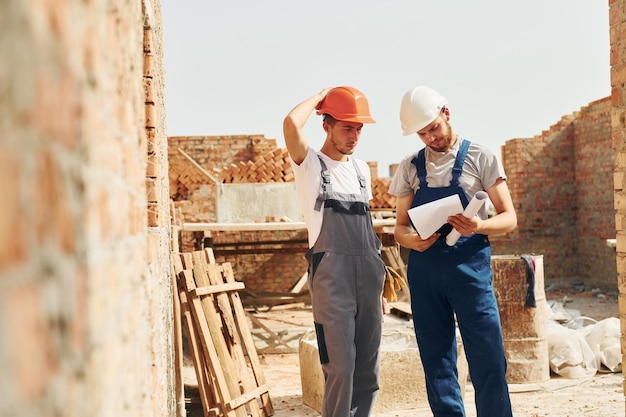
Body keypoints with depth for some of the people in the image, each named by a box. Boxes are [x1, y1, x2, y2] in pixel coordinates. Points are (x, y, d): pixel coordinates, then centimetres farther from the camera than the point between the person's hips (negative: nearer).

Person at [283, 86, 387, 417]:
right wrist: (320, 96, -3)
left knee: (368, 369, 8)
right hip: (331, 274, -6)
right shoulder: (310, 164, 0)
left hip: (367, 274, 6)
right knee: (340, 367, -9)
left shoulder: (361, 168, 18)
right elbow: (291, 124, -21)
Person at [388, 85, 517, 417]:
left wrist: (479, 226, -22)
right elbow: (400, 226, 13)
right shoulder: (410, 167, 10)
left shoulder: (480, 157, 1)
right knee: (437, 362, 6)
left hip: (470, 267, -3)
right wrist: (410, 239, -11)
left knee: (488, 361, -6)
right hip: (424, 271, 3)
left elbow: (509, 218, 0)